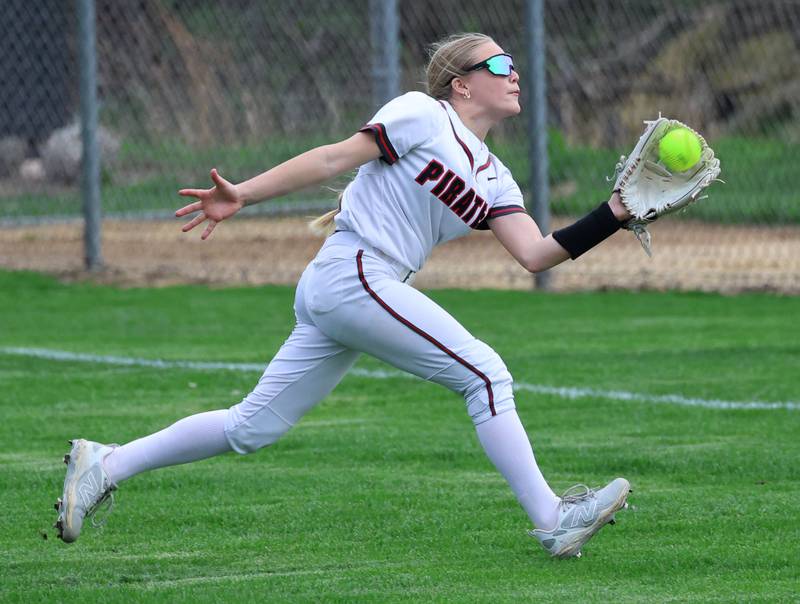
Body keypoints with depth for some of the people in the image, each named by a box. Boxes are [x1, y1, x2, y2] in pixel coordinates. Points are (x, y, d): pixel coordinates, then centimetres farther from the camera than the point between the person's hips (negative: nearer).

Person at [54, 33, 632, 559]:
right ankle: (552, 520, -9)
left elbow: (535, 254, 7)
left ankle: (104, 465, 12)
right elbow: (336, 157, -6)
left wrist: (611, 217, -3)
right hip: (352, 274, -9)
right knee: (485, 374, -11)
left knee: (252, 428, 7)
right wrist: (243, 194, -13)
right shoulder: (423, 115, -2)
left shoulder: (495, 181, 19)